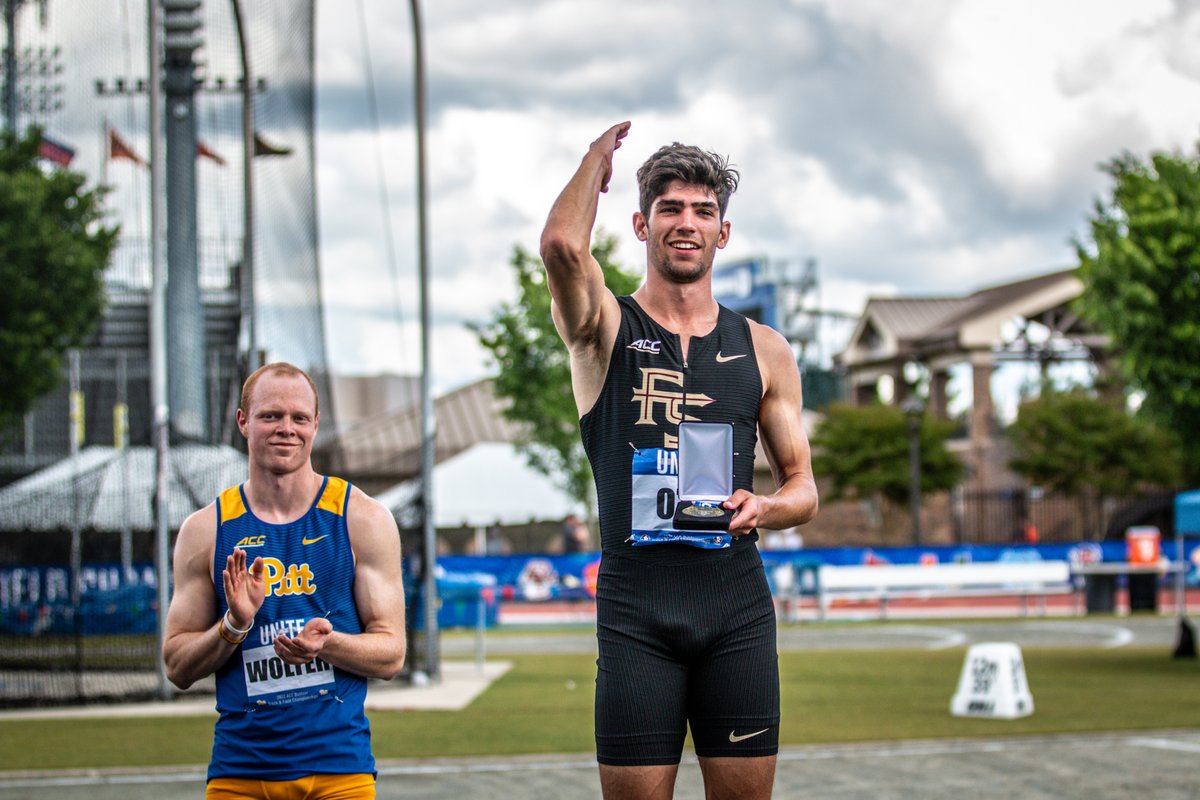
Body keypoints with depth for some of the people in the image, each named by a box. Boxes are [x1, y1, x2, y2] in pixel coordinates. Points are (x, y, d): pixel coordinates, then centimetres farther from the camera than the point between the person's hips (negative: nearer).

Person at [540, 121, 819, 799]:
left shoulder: (763, 350, 12)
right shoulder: (606, 330, 4)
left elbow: (804, 489, 15)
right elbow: (562, 242, -18)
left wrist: (763, 508, -9)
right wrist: (601, 155, 1)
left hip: (738, 606, 2)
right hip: (636, 608, -2)